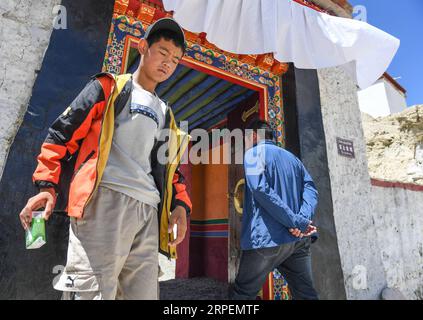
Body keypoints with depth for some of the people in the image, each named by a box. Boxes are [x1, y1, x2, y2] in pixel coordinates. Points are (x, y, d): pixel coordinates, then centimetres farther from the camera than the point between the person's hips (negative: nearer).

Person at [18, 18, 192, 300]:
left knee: (144, 293, 6)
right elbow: (63, 132, 6)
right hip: (105, 197, -5)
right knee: (91, 290, -13)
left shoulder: (166, 115, 28)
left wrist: (180, 204, 8)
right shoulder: (109, 87, 14)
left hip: (149, 212, 6)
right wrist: (48, 184, -4)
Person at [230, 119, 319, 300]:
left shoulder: (253, 153, -2)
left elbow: (261, 191, -18)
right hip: (298, 238, 7)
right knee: (306, 294, 16)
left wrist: (298, 222, -15)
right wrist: (302, 220, -9)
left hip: (267, 237, -6)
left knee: (242, 294, 7)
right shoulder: (292, 158, 19)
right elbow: (310, 189, 6)